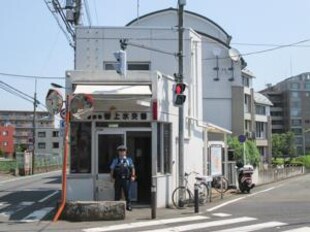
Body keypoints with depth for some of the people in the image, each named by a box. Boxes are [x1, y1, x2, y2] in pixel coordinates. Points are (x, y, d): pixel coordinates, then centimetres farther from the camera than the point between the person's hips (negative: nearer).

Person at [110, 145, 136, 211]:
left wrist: (133, 176, -5)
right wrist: (112, 176, -3)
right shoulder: (115, 161, 11)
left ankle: (129, 206, 11)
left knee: (127, 193, 1)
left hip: (126, 179, 0)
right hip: (118, 180, 1)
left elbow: (132, 168, 6)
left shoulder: (129, 160, 10)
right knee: (117, 194, 5)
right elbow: (112, 169, 8)